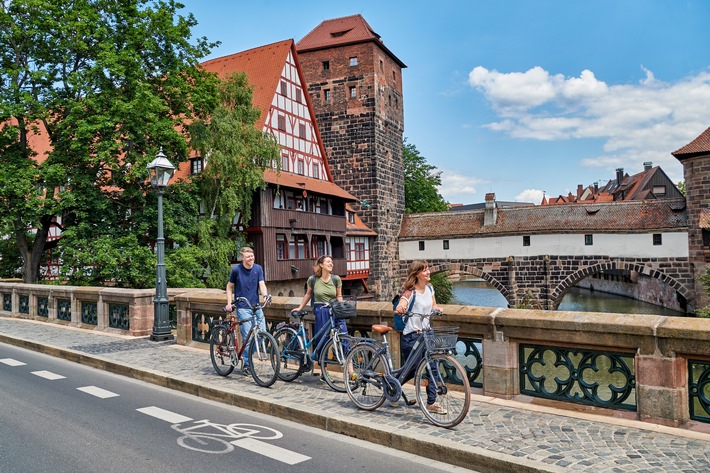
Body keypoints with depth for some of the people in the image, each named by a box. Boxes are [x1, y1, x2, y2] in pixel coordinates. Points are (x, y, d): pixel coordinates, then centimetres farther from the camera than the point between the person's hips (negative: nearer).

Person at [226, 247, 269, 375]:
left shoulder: (258, 268, 5)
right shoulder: (236, 269, -3)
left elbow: (261, 284, -3)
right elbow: (229, 286, 8)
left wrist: (265, 295, -22)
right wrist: (229, 303, -1)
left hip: (256, 306, 4)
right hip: (243, 307, -4)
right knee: (247, 337, -7)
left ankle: (247, 352, 22)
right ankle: (246, 364, 7)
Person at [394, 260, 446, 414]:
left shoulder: (429, 288, 6)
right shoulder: (410, 292, -15)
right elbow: (400, 307, -30)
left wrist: (436, 308, -4)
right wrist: (399, 309, -53)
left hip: (426, 333, 6)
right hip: (411, 336, -6)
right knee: (414, 369, 0)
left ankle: (431, 402, 8)